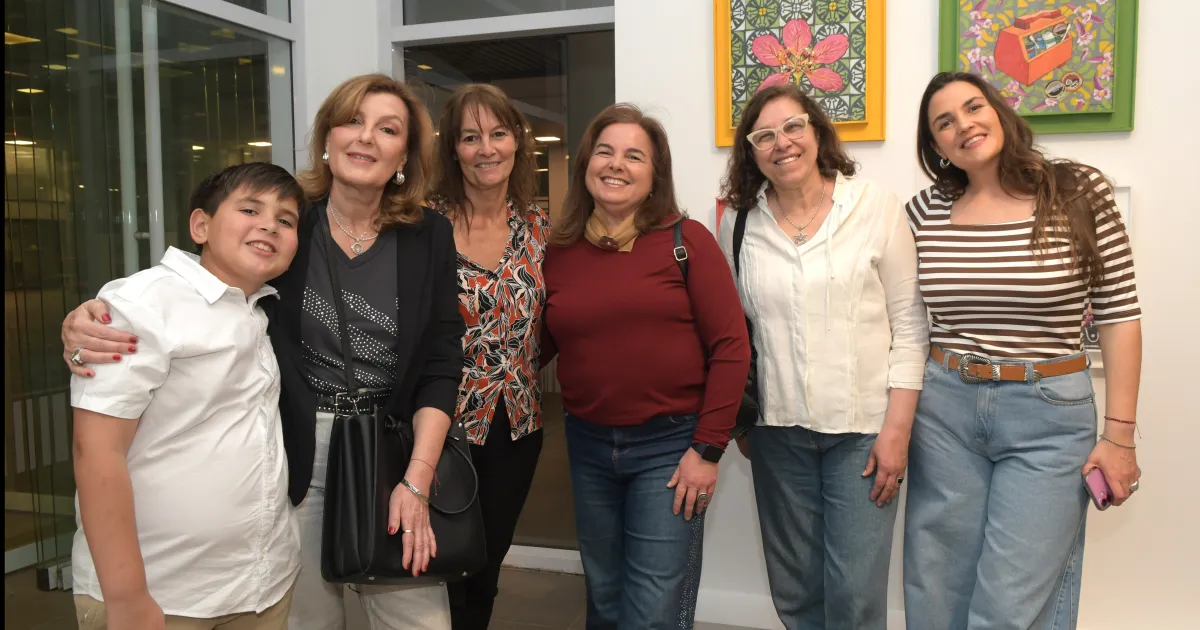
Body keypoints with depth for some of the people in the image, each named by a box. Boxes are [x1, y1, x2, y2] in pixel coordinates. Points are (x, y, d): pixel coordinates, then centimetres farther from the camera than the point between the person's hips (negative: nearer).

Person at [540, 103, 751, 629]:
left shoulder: (686, 241, -7)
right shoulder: (558, 252, 2)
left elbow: (731, 347, -9)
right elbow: (537, 346, 8)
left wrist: (707, 448, -12)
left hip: (670, 442, -4)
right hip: (587, 445, 4)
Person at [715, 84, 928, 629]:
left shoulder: (877, 208, -4)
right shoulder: (739, 225, 3)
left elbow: (910, 326, -4)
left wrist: (896, 429, -9)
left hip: (863, 428, -2)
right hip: (778, 430, 3)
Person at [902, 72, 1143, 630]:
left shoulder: (1080, 192, -4)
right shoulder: (925, 211, 2)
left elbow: (1119, 315, -2)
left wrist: (1119, 435, -4)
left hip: (1048, 415, -2)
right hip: (944, 410, 2)